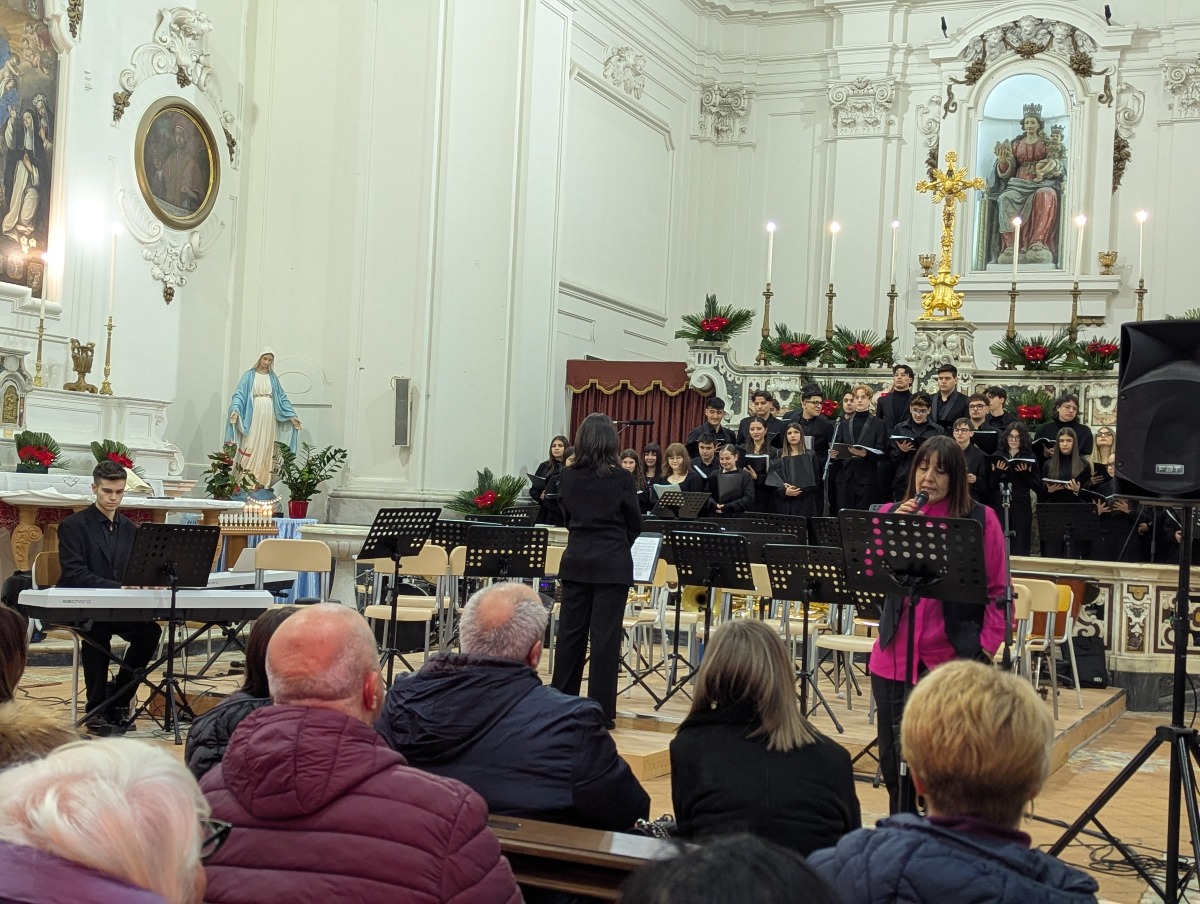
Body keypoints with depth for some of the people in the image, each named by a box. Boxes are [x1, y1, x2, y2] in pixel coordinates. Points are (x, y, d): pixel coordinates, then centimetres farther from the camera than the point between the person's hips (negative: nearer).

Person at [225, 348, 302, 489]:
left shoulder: (273, 377, 14)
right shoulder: (249, 375, 2)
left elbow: (282, 398, 14)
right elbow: (239, 394, -7)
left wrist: (292, 415, 4)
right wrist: (235, 409, -25)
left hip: (269, 417, 4)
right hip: (253, 416, -4)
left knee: (266, 450, 2)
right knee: (251, 448, -9)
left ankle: (263, 482, 4)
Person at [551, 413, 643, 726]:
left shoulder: (569, 477, 2)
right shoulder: (620, 478, -9)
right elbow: (634, 524, 0)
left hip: (576, 561, 4)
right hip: (612, 563, -4)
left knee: (570, 631, 10)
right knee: (605, 635, -1)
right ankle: (600, 709, 1)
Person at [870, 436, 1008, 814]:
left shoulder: (980, 519, -1)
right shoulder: (891, 513, 8)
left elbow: (998, 590, -1)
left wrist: (985, 646, -8)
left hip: (952, 658, -3)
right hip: (894, 657, 3)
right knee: (894, 756, 11)